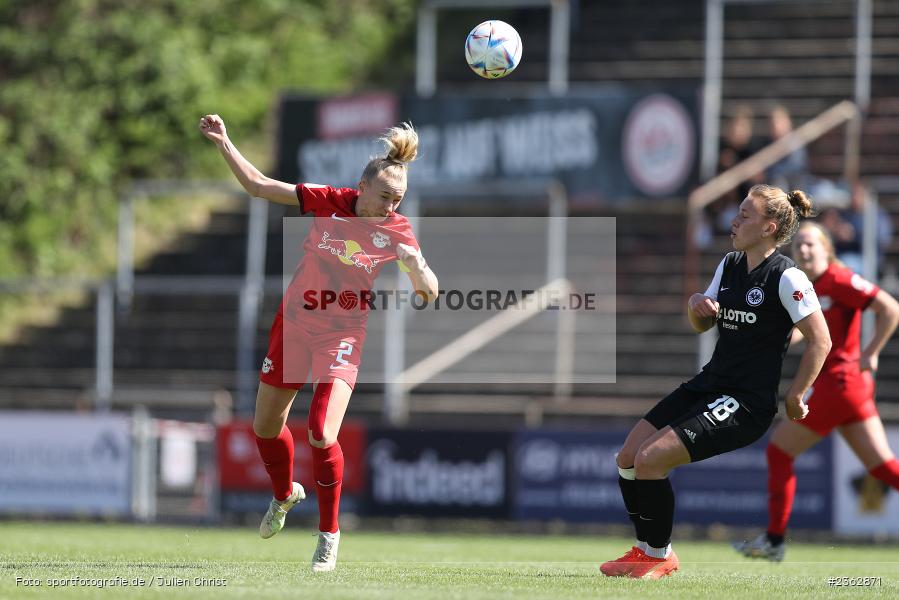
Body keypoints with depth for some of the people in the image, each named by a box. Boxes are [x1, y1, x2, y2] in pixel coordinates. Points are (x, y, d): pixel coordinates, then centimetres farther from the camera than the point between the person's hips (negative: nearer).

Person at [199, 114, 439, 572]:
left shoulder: (397, 232, -14)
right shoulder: (327, 202, -12)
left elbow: (429, 294, -15)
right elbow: (257, 185, -4)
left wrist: (416, 266, -36)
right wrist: (223, 143, -11)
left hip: (342, 337, -3)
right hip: (293, 324, 3)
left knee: (321, 436, -19)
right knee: (265, 427, 15)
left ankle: (329, 532, 1)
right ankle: (284, 494, 47)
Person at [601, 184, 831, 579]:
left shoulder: (786, 277, -14)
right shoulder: (729, 265, 10)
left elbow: (820, 340, -13)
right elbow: (700, 325, 22)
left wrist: (794, 396, -11)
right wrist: (696, 305, -1)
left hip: (748, 403, -9)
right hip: (709, 384, 9)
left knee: (651, 458, -19)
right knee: (628, 457, 2)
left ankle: (660, 555, -1)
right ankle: (645, 549, 17)